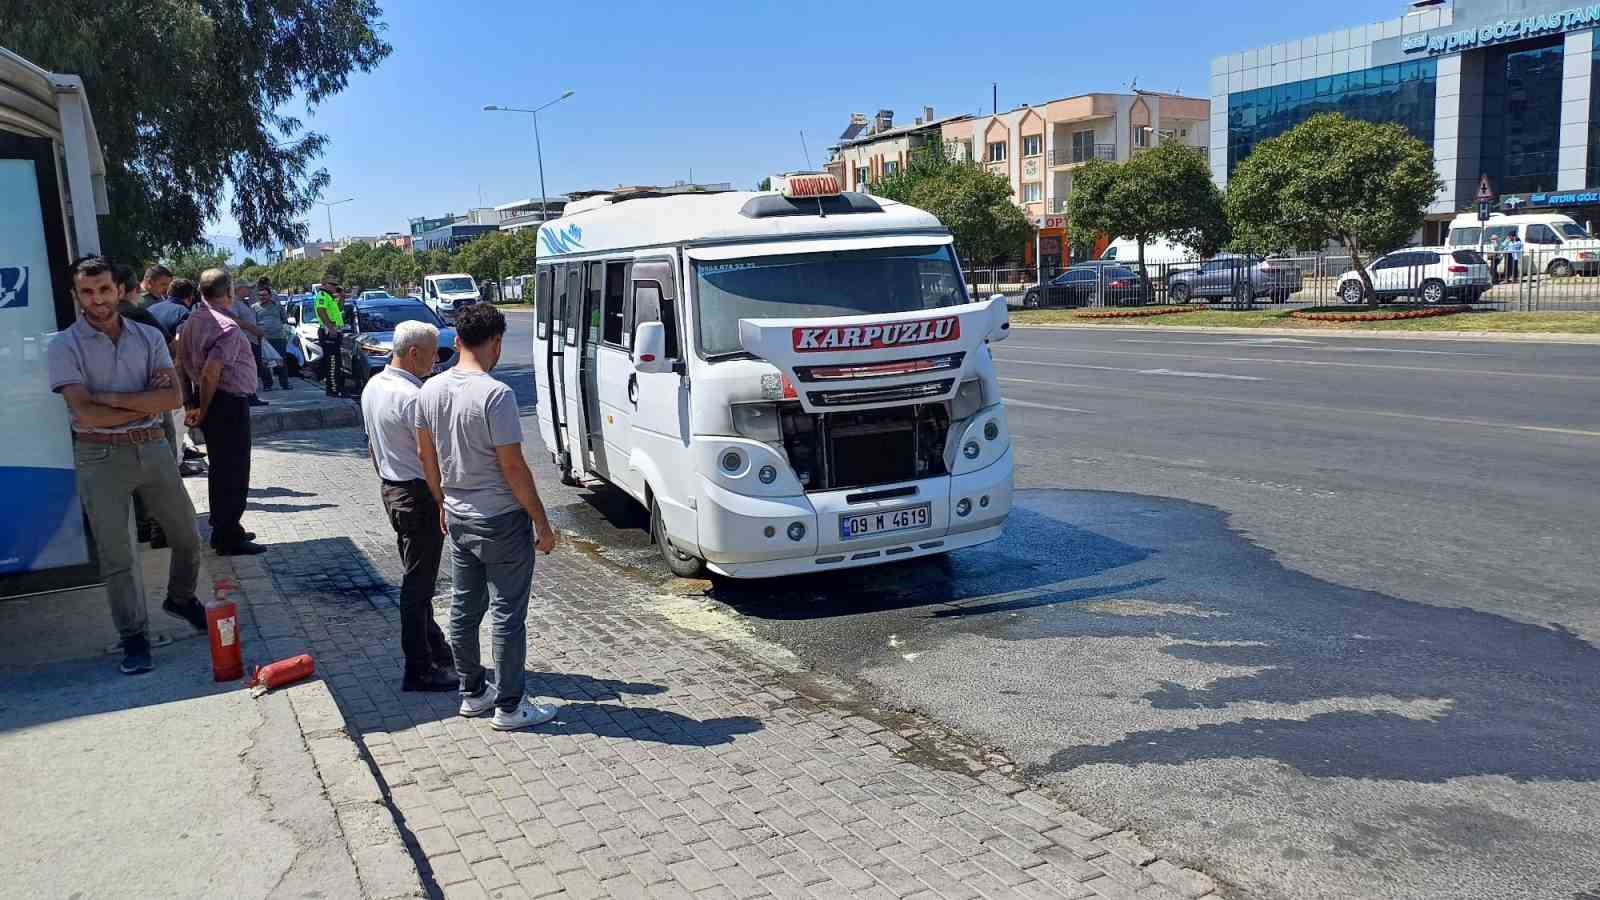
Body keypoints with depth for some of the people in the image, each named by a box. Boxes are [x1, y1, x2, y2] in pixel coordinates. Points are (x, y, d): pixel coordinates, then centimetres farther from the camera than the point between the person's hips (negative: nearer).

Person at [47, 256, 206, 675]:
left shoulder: (149, 337, 3)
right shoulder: (64, 346, -6)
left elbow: (172, 397, -9)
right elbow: (85, 412, -16)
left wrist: (112, 398, -16)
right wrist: (146, 403, -11)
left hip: (153, 448, 3)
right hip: (100, 457, -3)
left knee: (187, 536, 14)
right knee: (116, 556, 2)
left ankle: (181, 599, 39)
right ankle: (134, 638, 13)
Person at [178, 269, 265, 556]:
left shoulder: (192, 320, 7)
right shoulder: (227, 327, -20)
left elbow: (181, 357, 9)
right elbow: (211, 372, -27)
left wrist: (194, 404, 7)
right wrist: (203, 411, -14)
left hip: (205, 399, 9)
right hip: (229, 403, -9)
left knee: (219, 467, 20)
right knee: (234, 470, 0)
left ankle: (223, 529, 31)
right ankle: (229, 539, 6)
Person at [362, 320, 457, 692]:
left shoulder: (373, 386, 8)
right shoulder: (412, 397, -23)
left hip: (392, 490, 10)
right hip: (419, 495, -10)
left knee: (418, 578, 18)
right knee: (418, 582, -2)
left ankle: (437, 651, 31)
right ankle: (419, 671, 6)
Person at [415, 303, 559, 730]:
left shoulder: (430, 390, 1)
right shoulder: (496, 395, -22)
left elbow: (426, 454, 11)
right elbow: (513, 466, -20)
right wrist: (542, 523, -12)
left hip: (458, 518, 7)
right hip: (502, 521, -7)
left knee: (464, 608, 17)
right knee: (507, 615, 3)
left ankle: (472, 692, 29)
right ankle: (509, 706, 11)